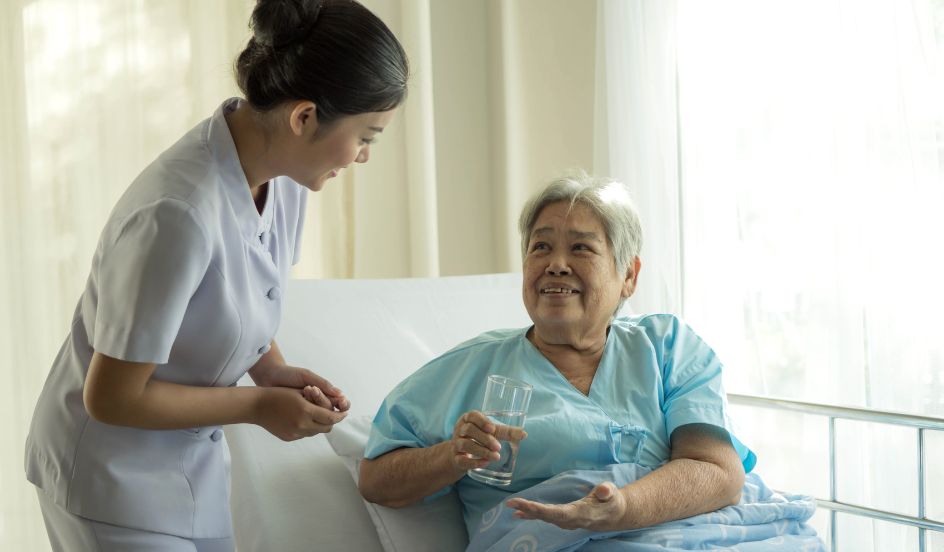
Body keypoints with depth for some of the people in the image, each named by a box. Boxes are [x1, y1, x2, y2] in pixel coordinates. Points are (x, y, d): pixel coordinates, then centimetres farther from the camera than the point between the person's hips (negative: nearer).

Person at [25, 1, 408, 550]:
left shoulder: (284, 176, -9)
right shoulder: (179, 213, -33)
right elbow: (112, 397, -24)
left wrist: (273, 369, -7)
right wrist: (259, 405, -16)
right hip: (113, 472, -7)